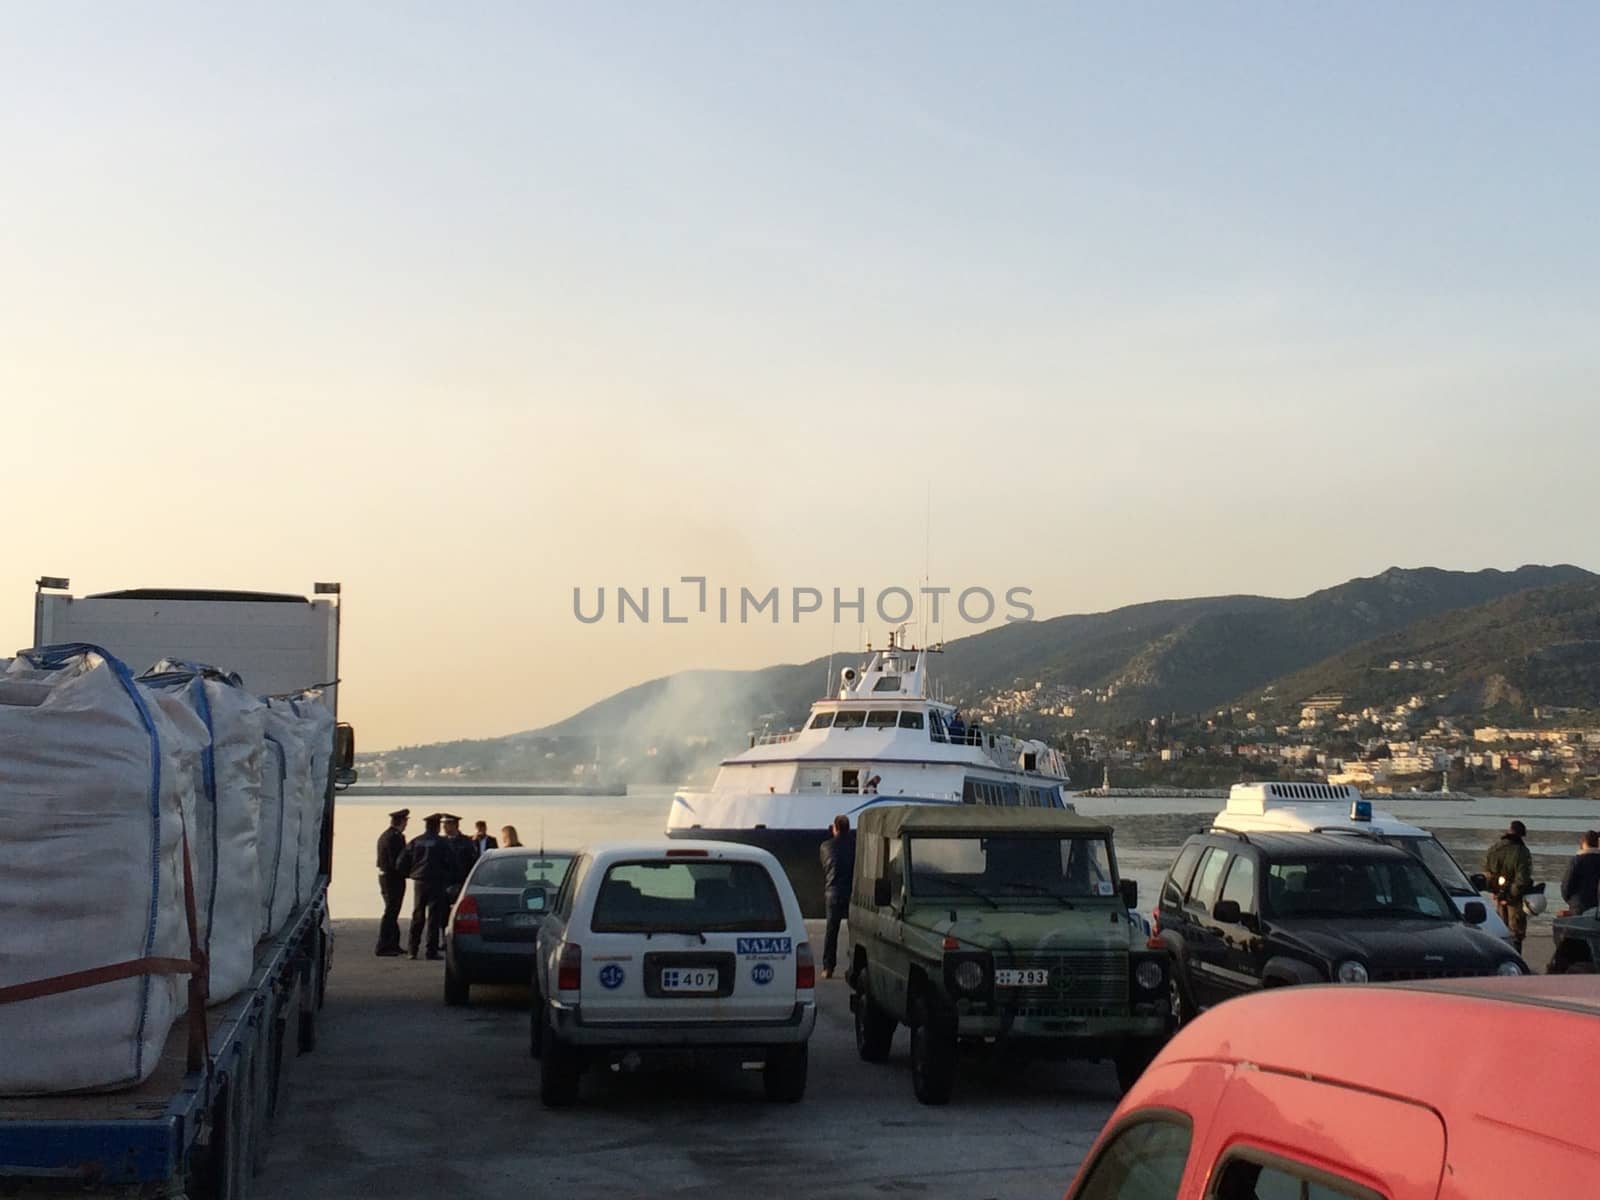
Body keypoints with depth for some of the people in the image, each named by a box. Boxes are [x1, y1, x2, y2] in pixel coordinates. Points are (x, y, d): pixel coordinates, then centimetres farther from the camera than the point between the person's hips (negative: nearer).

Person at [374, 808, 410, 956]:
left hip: (384, 876, 10)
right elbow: (399, 861, -22)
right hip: (394, 878, -10)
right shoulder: (396, 837, -18)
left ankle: (393, 945, 24)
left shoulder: (383, 836, 12)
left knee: (391, 911, 17)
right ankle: (383, 947, -4)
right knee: (390, 912, -5)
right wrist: (405, 873, -8)